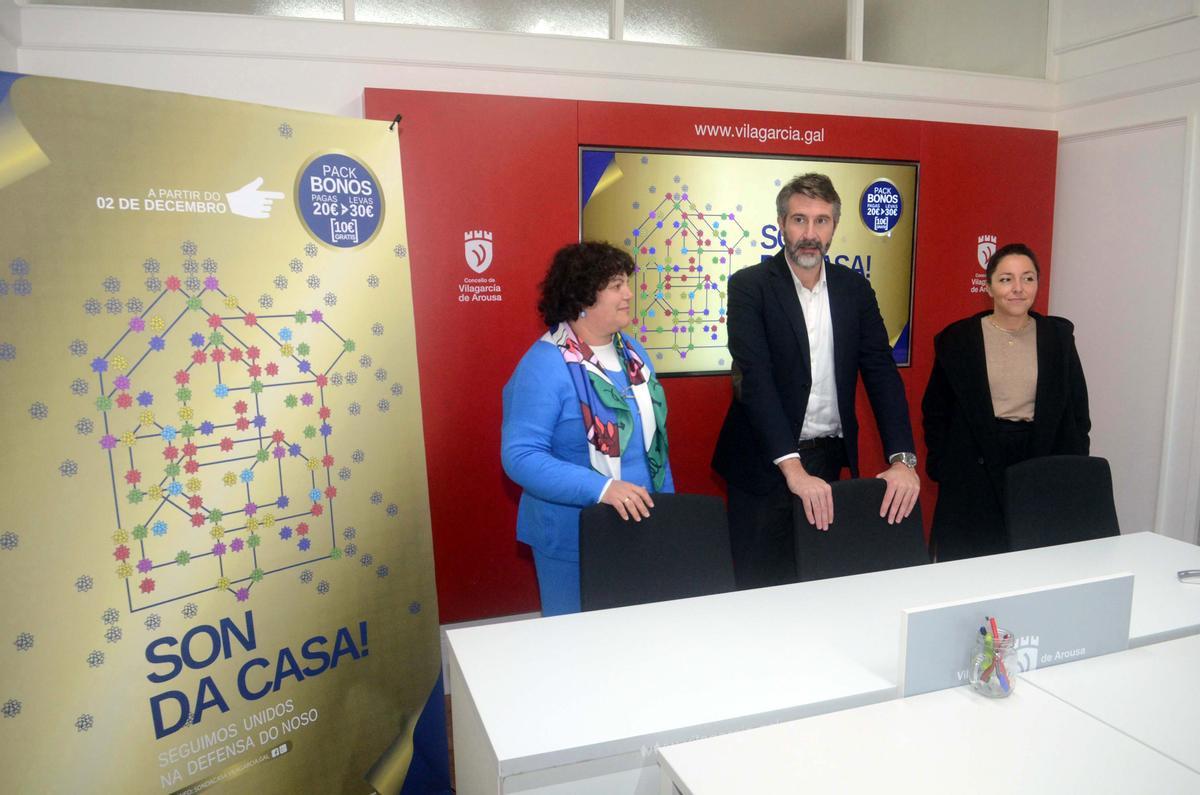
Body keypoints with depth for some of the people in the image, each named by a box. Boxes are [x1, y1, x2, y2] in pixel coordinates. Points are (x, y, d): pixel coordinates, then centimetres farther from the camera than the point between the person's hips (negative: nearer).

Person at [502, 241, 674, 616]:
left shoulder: (632, 352, 6)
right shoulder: (545, 365, -18)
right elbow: (520, 455, -23)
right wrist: (602, 488, -32)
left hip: (640, 528, 7)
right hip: (574, 541, -6)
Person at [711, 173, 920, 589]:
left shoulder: (855, 289, 5)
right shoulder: (749, 286, -8)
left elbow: (881, 372, 0)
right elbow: (755, 378, -19)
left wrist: (903, 459, -13)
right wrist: (792, 467, -27)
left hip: (829, 460, 4)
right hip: (765, 462, -4)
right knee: (761, 586, 6)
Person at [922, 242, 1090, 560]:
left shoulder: (1058, 336, 7)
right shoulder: (958, 338, 1)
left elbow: (1077, 410, 12)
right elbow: (936, 411, 6)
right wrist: (942, 468, -2)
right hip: (974, 471, -2)